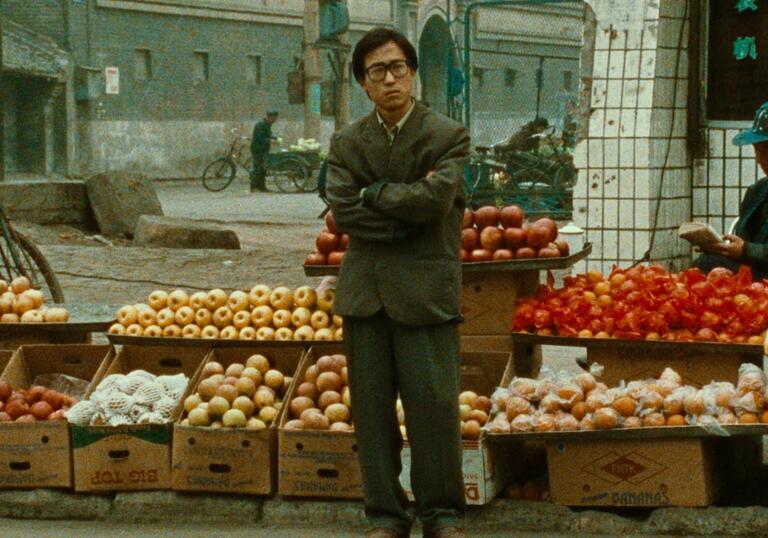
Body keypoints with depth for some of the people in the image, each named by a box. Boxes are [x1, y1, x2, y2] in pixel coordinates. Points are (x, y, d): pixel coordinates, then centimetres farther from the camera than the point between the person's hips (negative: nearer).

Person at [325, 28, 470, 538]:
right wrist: (404, 211, -10)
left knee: (433, 403, -4)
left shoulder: (448, 136, 0)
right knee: (372, 406, 6)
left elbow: (434, 199, -16)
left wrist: (374, 193, -5)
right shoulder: (347, 142, 10)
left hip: (425, 290, -3)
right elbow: (343, 209, -4)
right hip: (365, 292, 3)